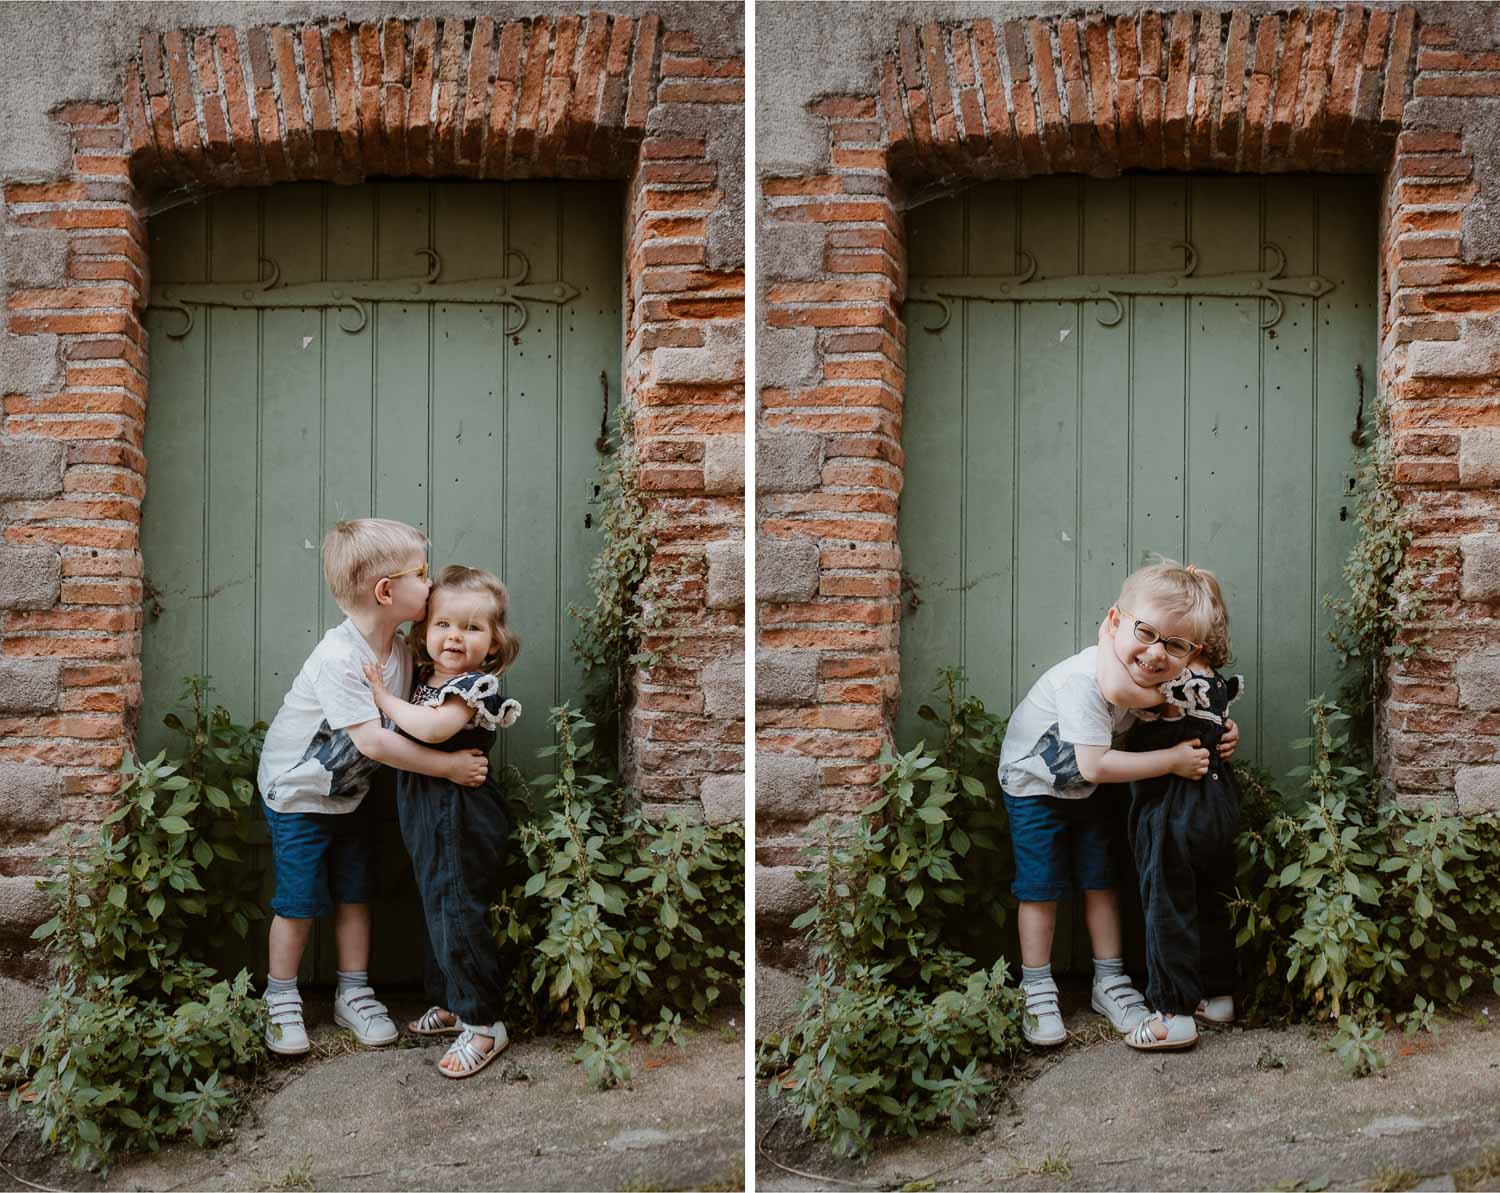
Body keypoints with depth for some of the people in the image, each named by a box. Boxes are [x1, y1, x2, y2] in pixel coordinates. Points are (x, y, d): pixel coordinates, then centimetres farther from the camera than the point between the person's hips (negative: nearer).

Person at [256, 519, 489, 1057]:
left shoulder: (399, 651, -7)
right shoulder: (338, 659, -33)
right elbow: (371, 740, -37)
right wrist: (446, 765, -34)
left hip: (353, 791, 7)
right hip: (298, 793, -7)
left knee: (355, 895, 11)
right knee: (299, 903, 1)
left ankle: (354, 994, 24)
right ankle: (281, 1002, 19)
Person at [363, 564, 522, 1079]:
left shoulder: (478, 686, -17)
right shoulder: (423, 679, 10)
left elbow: (432, 728, -32)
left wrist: (383, 695, -20)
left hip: (462, 821, -9)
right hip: (425, 819, 9)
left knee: (459, 917, -6)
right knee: (436, 911, 18)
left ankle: (483, 1025, 5)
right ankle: (451, 1004, 33)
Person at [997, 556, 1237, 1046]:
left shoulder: (1167, 677, -18)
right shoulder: (1086, 678, -40)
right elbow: (1093, 765, -40)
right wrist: (1173, 760, -35)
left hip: (1091, 787, 6)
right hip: (1035, 781, -6)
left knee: (1101, 880, 10)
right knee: (1041, 887, -1)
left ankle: (1109, 981, 23)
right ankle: (1037, 992, 11)